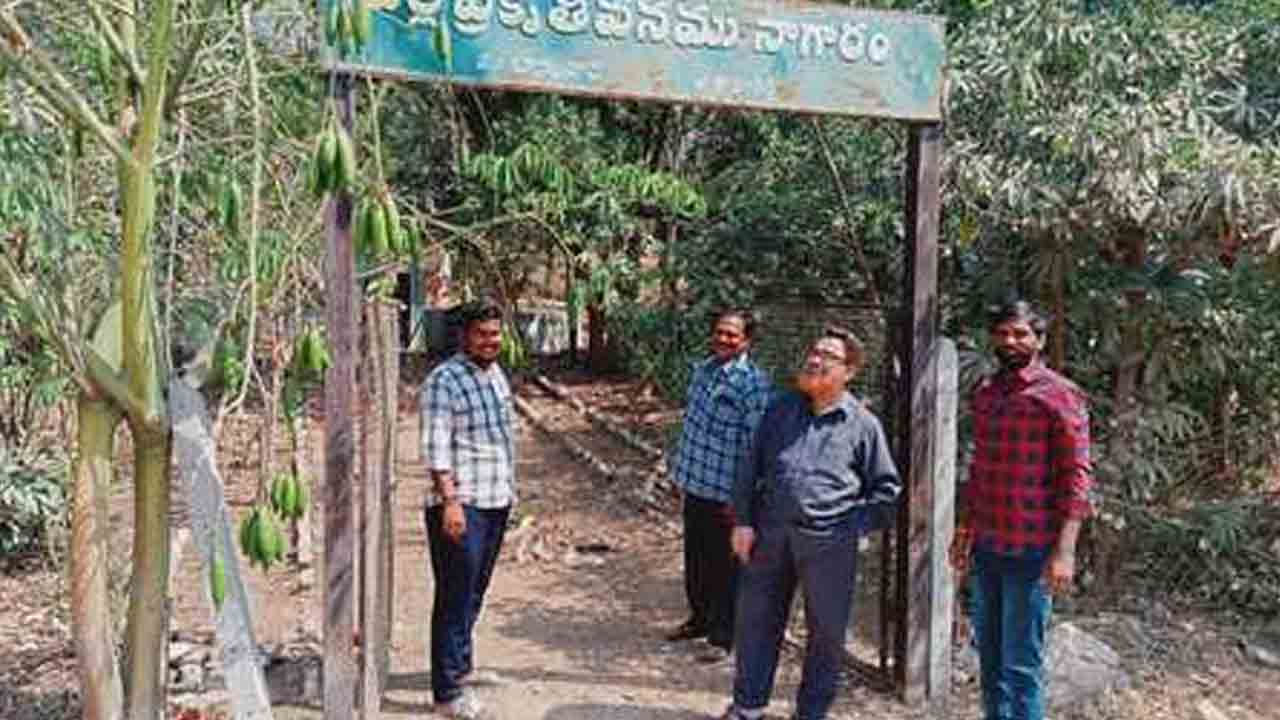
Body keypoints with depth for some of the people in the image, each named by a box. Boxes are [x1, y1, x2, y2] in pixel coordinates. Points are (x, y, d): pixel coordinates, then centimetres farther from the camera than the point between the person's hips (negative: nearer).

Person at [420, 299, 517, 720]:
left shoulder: (497, 375, 13)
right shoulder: (444, 380, -12)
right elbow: (435, 447, -17)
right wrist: (450, 501, -23)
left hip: (496, 502, 8)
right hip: (461, 506, -8)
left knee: (474, 594, 19)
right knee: (455, 598, -2)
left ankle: (458, 666, 36)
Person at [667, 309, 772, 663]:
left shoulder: (753, 383, -16)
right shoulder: (703, 369, 8)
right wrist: (683, 473, 19)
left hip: (725, 492, -7)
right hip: (694, 484, 8)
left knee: (724, 567, 5)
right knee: (694, 560, 20)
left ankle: (722, 637, 19)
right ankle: (700, 618, 39)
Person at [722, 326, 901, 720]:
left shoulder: (863, 424, 0)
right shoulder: (781, 409, 8)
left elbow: (887, 488, 6)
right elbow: (751, 466, 8)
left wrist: (855, 526, -2)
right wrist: (743, 521, 2)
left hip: (829, 543, -2)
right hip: (769, 535, 3)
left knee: (826, 630, 8)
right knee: (756, 617, 11)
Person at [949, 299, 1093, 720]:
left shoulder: (1059, 395, -8)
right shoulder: (985, 394, 11)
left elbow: (1077, 476, -12)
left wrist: (1065, 549, -18)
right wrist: (963, 531, 18)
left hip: (1031, 552, -6)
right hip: (987, 547, 6)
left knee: (1020, 664, 0)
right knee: (989, 656, 16)